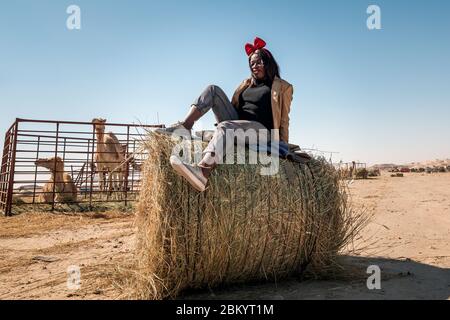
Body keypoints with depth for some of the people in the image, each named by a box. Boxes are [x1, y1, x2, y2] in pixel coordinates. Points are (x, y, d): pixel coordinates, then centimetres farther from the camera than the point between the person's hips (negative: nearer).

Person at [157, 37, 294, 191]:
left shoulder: (283, 87, 11)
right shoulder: (247, 83, 27)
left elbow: (284, 120, 5)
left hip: (260, 128, -6)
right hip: (235, 123, 6)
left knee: (226, 126, -39)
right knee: (213, 90, -7)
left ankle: (202, 172, -67)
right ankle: (184, 127, -26)